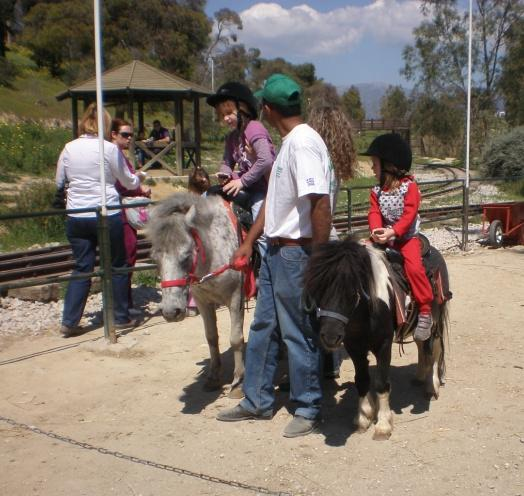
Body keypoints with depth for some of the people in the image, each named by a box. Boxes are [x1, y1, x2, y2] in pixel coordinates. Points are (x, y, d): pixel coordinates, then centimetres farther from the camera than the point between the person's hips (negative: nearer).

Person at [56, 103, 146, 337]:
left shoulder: (69, 148, 3)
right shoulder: (109, 148, -8)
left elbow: (60, 182, 13)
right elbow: (128, 182, 3)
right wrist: (139, 178, 25)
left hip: (76, 217, 4)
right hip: (107, 215, -4)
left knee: (82, 267, 13)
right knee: (117, 266, 11)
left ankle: (69, 321, 9)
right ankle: (121, 317, 19)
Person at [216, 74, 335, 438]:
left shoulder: (303, 143, -20)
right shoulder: (288, 142, 12)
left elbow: (321, 204, -26)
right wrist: (250, 241, 18)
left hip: (296, 252, -10)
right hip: (276, 249, 10)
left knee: (298, 332, 3)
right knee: (264, 326, 17)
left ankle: (309, 409, 21)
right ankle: (258, 401, 32)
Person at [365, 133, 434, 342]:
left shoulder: (409, 187, -9)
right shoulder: (377, 191, 6)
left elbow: (409, 215, -18)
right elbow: (374, 212, -6)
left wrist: (392, 232, -31)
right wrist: (376, 230, -27)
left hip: (406, 237, -5)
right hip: (383, 237, 6)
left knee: (414, 267, -25)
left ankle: (425, 312, -16)